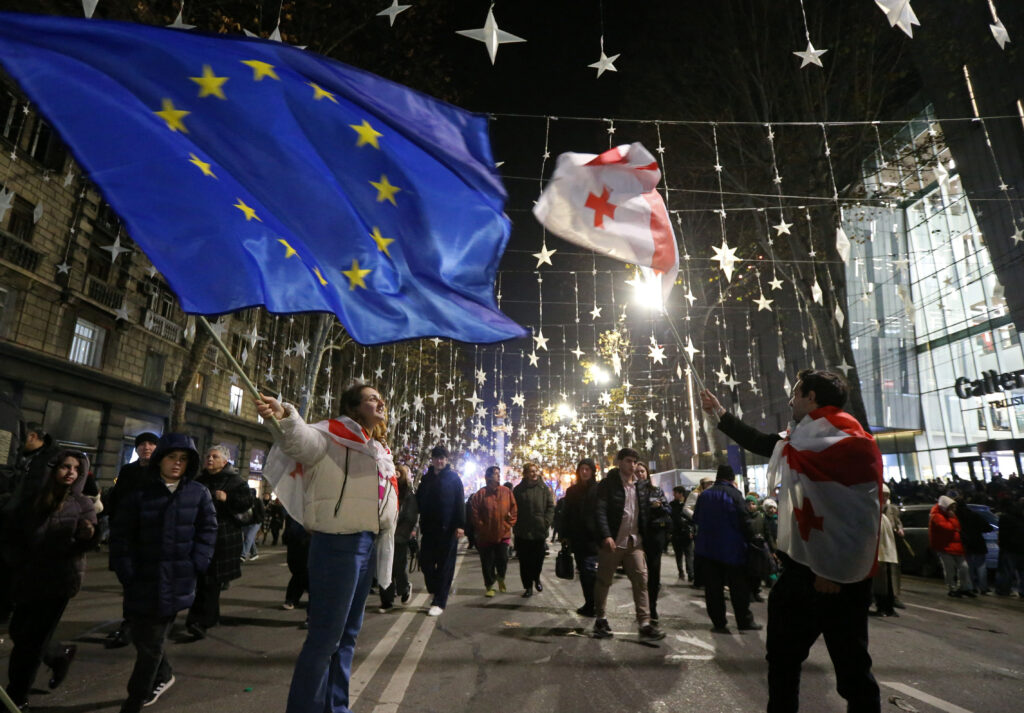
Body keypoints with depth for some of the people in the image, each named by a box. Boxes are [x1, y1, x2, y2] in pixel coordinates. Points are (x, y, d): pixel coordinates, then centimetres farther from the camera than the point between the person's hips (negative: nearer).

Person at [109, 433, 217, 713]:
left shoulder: (199, 493, -1)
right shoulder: (139, 494, -1)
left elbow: (207, 531, 1)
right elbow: (121, 535, 0)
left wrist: (194, 567, -8)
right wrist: (127, 573, -7)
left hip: (177, 583, -2)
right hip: (142, 582, 2)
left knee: (151, 643, 6)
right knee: (141, 637, 15)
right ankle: (163, 675, 43)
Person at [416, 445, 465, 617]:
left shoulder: (453, 477, 0)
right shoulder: (426, 478, 12)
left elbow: (460, 502, -6)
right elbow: (419, 501, 14)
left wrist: (460, 525, -14)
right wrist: (421, 524, 5)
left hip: (448, 529, -4)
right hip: (429, 528, 4)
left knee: (445, 565, 1)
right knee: (426, 562, 4)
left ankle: (439, 602, 8)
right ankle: (437, 592, 27)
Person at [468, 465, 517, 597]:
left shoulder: (507, 492, 0)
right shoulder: (481, 493, -7)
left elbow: (514, 510, 4)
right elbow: (474, 513, -4)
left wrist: (509, 524, -1)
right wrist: (481, 527, -6)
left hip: (503, 535, 1)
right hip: (485, 536, -1)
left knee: (502, 560, 0)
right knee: (487, 563, 6)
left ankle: (501, 578, 32)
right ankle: (489, 586, 25)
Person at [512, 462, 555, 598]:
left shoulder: (544, 488, 3)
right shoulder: (518, 490, 1)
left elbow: (551, 507, 3)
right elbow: (513, 509, 1)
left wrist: (546, 522, -7)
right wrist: (517, 526, -6)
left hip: (540, 531, 1)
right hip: (523, 533, -1)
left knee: (538, 559, 10)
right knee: (525, 561, 3)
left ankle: (536, 578, 37)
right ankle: (528, 586, 16)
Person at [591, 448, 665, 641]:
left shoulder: (640, 487, 12)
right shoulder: (607, 484, -7)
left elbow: (644, 513, 17)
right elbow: (600, 511, -15)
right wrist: (606, 536, -25)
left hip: (634, 542, 5)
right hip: (612, 542, -5)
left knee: (641, 581, -1)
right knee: (603, 581, 7)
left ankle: (645, 624, 4)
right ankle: (600, 620, 22)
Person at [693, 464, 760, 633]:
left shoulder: (704, 495, 7)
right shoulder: (733, 494, -9)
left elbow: (696, 519, 12)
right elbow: (744, 520, -14)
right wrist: (751, 539, -5)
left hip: (707, 548, 4)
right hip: (732, 549, -4)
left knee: (713, 587, 8)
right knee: (739, 587, 10)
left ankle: (718, 622, 10)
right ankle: (744, 621, 17)